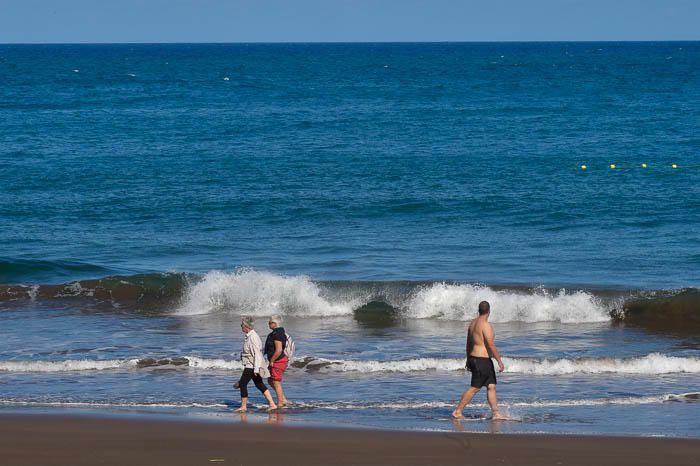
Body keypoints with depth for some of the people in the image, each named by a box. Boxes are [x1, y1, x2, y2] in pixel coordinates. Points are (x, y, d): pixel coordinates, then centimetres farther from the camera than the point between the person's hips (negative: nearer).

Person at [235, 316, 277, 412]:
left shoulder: (253, 337, -19)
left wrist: (256, 368, -25)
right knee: (259, 385, 11)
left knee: (243, 384, -4)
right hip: (250, 366, 10)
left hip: (251, 366, -10)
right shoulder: (249, 336, 12)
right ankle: (272, 404, 10)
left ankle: (243, 406, 3)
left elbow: (257, 354, -22)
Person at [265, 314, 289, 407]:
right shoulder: (280, 332, 13)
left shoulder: (277, 334, -20)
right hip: (280, 361, 11)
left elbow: (279, 350, -27)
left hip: (278, 361, -11)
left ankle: (280, 403, 4)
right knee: (271, 381, 18)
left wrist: (271, 361, -17)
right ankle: (284, 400, 19)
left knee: (276, 383, -2)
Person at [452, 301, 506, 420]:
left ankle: (496, 414, 4)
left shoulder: (473, 323, 11)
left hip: (474, 358, 10)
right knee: (474, 388, -4)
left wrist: (468, 359, 27)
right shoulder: (485, 325, -17)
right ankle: (457, 411, 1)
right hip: (482, 360, -10)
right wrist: (500, 361, -16)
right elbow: (491, 345, -20)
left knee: (491, 386, 7)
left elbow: (469, 343, 19)